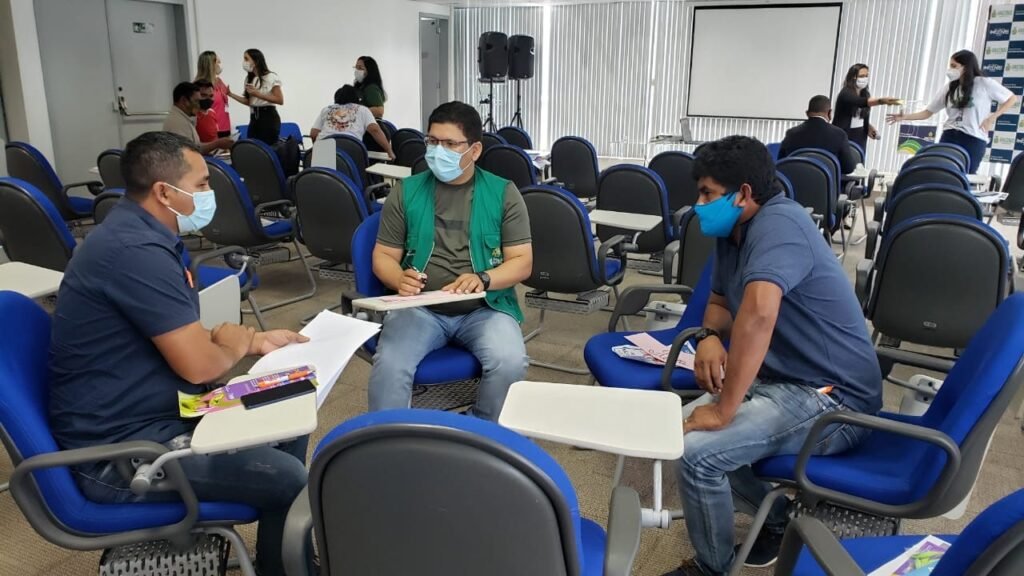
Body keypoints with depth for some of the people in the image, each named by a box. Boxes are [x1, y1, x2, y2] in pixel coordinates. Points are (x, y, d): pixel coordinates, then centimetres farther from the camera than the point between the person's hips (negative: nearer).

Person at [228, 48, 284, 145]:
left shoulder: (271, 77, -6)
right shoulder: (249, 79, 15)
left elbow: (280, 100, -14)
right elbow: (248, 101, 14)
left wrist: (258, 94, -17)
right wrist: (230, 94, 4)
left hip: (268, 117, -7)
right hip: (254, 117, 7)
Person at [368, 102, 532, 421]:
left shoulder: (503, 193, 4)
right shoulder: (406, 192, 8)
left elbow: (522, 262, 1)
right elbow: (383, 256, 9)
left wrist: (483, 279, -19)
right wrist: (400, 280, -15)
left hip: (484, 308, 0)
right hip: (420, 307, 1)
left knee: (510, 363, -28)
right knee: (389, 364, -28)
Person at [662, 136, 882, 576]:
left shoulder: (776, 223, -22)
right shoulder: (732, 232, 8)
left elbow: (759, 312, -39)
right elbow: (720, 301, 22)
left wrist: (724, 409, -33)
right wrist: (709, 337, -2)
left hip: (830, 397, -10)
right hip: (780, 378, 10)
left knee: (696, 452, -22)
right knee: (685, 428, 9)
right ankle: (780, 518, 24)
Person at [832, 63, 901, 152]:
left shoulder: (865, 94, 9)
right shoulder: (846, 93, -12)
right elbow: (861, 102, -32)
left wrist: (869, 127, -2)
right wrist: (881, 101, -46)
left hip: (859, 139, 6)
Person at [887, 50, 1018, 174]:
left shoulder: (984, 83, 0)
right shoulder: (949, 88, 12)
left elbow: (1012, 99, 6)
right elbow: (928, 112, 13)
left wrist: (992, 117, -5)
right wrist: (905, 117, -1)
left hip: (974, 139, -4)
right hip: (949, 137, 4)